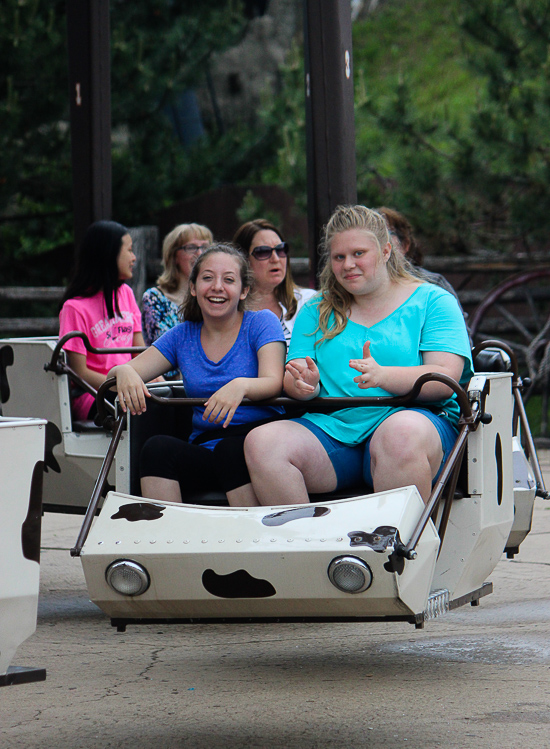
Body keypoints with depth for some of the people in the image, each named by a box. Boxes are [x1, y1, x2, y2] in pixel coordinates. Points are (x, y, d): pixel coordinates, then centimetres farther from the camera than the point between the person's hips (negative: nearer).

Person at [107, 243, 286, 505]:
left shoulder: (261, 322, 7)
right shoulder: (183, 336, 17)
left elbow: (274, 383, -9)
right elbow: (118, 373, 9)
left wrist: (242, 385, -33)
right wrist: (124, 373, -17)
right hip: (204, 450, 3)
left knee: (231, 448, -36)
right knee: (158, 447, -28)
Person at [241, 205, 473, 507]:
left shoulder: (432, 301, 9)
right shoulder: (316, 312, 21)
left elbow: (445, 380, -6)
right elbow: (291, 380, 10)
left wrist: (382, 376, -24)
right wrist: (306, 385, -16)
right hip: (330, 426, 4)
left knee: (400, 435, -39)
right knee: (260, 443, -24)